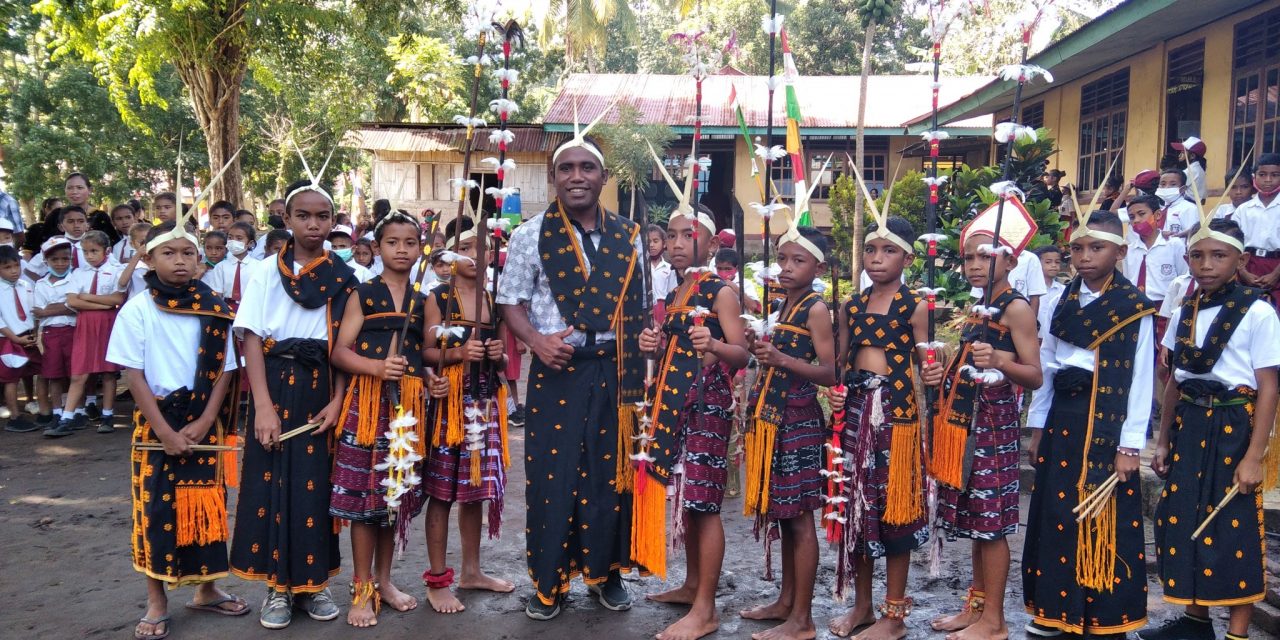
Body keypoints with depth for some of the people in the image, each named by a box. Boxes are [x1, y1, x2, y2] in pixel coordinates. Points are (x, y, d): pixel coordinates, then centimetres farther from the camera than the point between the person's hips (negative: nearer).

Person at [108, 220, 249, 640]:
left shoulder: (215, 311, 1)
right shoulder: (137, 311, -6)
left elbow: (223, 371, 1)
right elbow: (133, 374, -8)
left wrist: (202, 424, -10)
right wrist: (164, 430, -14)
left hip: (205, 422, 2)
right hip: (156, 421, -2)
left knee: (207, 503, 8)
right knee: (156, 507, 1)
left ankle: (207, 589, 23)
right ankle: (157, 601, 11)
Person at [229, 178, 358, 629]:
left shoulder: (343, 278, 4)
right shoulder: (267, 272, 0)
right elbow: (251, 338, -5)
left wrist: (337, 401, -8)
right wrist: (263, 406, -13)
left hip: (323, 389, 1)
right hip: (276, 386, -1)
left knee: (317, 482, 4)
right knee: (273, 480, 1)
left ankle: (313, 581, 17)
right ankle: (277, 585, 13)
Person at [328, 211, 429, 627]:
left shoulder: (423, 301, 12)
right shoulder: (362, 295, 2)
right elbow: (340, 351, -5)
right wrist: (377, 367, -21)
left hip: (409, 403, 3)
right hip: (367, 401, -3)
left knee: (398, 492, 9)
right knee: (364, 492, -1)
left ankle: (384, 579, 25)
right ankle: (362, 589, 10)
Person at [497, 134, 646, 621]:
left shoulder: (628, 237, 7)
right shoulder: (531, 235, 0)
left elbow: (637, 308, 11)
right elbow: (512, 303, 1)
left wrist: (640, 366, -1)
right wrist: (537, 341, -17)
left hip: (614, 371, 2)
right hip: (556, 369, -2)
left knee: (610, 473, 8)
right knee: (552, 475, 2)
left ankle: (605, 572, 26)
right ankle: (549, 582, 18)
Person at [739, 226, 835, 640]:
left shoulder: (816, 309, -10)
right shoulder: (781, 306, 14)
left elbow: (829, 372, -17)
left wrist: (782, 358, -27)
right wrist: (759, 349, 3)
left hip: (799, 420, -8)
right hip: (773, 417, 8)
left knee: (799, 516, -2)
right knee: (782, 512, 15)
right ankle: (786, 601, 26)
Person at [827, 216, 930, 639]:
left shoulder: (915, 307, -4)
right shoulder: (851, 306, 10)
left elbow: (923, 366, -4)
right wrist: (834, 391, -3)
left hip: (896, 411, -5)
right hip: (855, 411, 5)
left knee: (894, 508, 2)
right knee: (855, 505, 10)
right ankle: (861, 606, 24)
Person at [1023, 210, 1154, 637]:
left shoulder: (1135, 308, -5)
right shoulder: (1063, 302, 9)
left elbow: (1141, 380, -7)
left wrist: (1130, 445, -10)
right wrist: (1037, 426, 10)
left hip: (1107, 423, -5)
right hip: (1062, 419, 5)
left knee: (1106, 520, -1)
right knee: (1056, 513, 9)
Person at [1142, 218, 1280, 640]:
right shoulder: (1184, 313, 8)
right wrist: (1163, 441, 13)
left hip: (1234, 427, -6)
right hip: (1189, 426, 6)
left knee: (1235, 527, -1)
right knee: (1182, 519, 10)